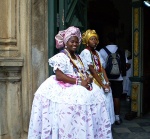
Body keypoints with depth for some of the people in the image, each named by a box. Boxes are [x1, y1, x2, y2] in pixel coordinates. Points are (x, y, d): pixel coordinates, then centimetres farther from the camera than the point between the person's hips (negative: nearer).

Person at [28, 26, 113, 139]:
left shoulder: (78, 57, 20)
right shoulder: (60, 57, -5)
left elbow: (84, 73, 18)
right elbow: (59, 76, -17)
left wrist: (88, 79, -6)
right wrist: (79, 82, -20)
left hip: (81, 87, 7)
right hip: (66, 89, -7)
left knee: (93, 97, -13)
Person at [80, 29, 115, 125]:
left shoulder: (96, 52, 14)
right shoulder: (85, 52, -10)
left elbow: (102, 68, 8)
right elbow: (92, 70, -15)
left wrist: (107, 82, -3)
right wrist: (102, 85, -15)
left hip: (101, 81, 8)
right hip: (93, 82, -7)